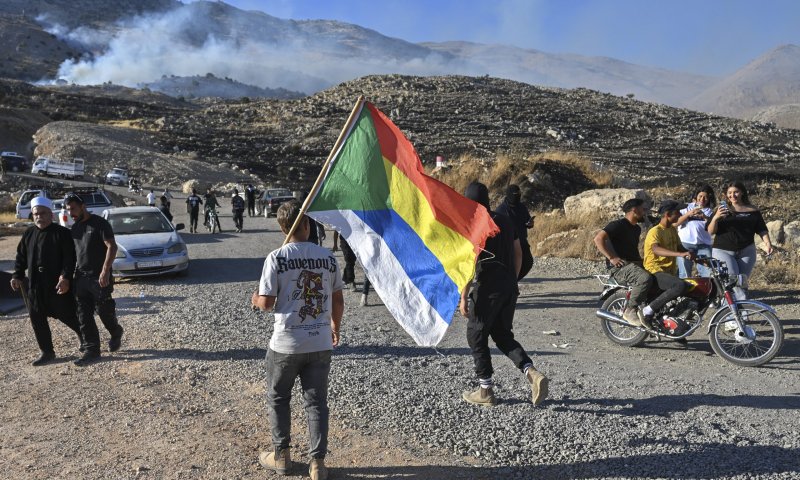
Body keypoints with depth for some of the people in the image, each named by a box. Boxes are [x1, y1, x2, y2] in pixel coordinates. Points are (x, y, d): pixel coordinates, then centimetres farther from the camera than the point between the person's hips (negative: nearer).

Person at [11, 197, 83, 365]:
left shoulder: (62, 233, -6)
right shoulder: (28, 234, 12)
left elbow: (69, 258, -13)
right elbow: (21, 257, 17)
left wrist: (65, 277, -23)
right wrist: (17, 276, 5)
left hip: (58, 284, -6)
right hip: (35, 285, 6)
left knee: (67, 315, 2)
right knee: (37, 320, 6)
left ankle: (84, 335, 29)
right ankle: (46, 352, 17)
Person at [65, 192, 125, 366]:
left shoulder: (99, 223, -9)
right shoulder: (75, 227, 13)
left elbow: (112, 247, -14)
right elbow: (74, 252, 19)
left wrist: (105, 271, -21)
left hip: (99, 278, -7)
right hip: (81, 278, 7)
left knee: (104, 311, 0)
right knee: (84, 316, 4)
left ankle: (116, 333, 28)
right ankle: (92, 350, 10)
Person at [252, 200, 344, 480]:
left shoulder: (276, 258, -12)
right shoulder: (327, 257, -1)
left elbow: (266, 304, -12)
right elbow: (338, 301, 6)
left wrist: (256, 299, 12)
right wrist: (335, 327, 23)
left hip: (286, 344, -2)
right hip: (320, 344, 3)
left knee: (278, 399, 18)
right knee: (317, 402, 12)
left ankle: (281, 456, 30)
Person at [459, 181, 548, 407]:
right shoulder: (505, 221, 10)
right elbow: (518, 254, 15)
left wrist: (464, 297, -11)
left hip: (488, 289, -7)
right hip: (510, 289, 7)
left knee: (476, 336, 9)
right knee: (503, 335, 19)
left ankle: (485, 391, 15)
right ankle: (532, 373, 0)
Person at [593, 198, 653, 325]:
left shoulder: (637, 228, 20)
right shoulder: (618, 225, -10)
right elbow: (598, 239, -22)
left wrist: (641, 260, 19)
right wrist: (612, 258, -25)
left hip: (634, 264, 9)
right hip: (619, 267, -9)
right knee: (645, 278, -33)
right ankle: (630, 310, -22)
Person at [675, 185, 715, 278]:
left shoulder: (710, 212, 16)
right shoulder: (687, 207, 14)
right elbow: (676, 223, 2)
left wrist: (705, 217, -12)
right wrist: (689, 214, -9)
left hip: (704, 245, 1)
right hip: (685, 244, -1)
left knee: (708, 274, -8)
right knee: (684, 275, -3)